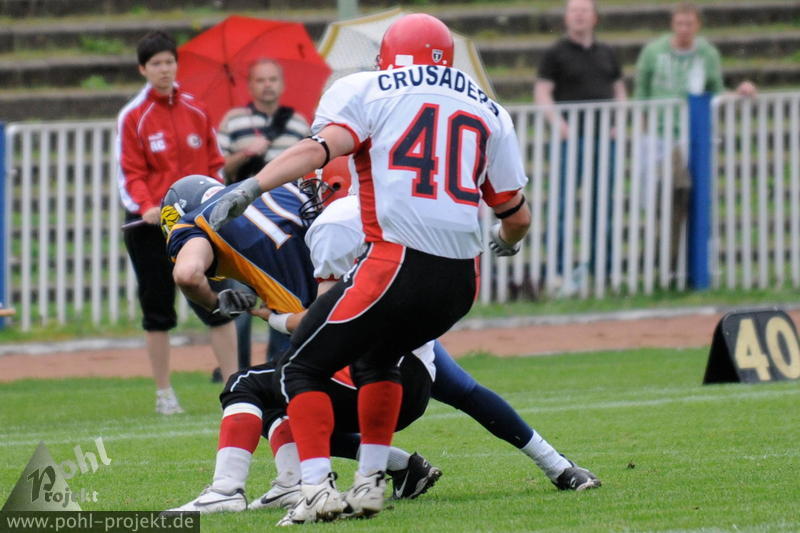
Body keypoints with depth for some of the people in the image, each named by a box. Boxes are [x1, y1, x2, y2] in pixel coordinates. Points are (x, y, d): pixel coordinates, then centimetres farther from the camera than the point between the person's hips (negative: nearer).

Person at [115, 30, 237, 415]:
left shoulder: (196, 111, 9)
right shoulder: (133, 117, -1)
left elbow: (214, 164, 13)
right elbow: (130, 174, -5)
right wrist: (146, 207, -22)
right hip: (150, 225, -2)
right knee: (157, 310, 3)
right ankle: (164, 394, 11)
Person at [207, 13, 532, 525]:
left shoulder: (368, 90, 8)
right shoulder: (488, 112, 20)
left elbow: (323, 146, -11)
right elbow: (517, 215, 23)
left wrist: (250, 187, -18)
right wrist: (506, 242, 46)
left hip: (397, 263, -5)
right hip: (462, 280, 5)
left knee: (304, 368, 8)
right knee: (377, 358, 31)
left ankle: (319, 488, -8)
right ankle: (370, 484, 23)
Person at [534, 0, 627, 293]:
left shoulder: (606, 54, 17)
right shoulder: (555, 54, 3)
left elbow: (619, 90, 20)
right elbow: (541, 92, -3)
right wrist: (557, 121, -18)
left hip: (604, 137, 5)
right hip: (572, 137, -5)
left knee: (603, 203, 6)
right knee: (564, 205, -7)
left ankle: (599, 266, 14)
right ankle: (560, 271, -6)